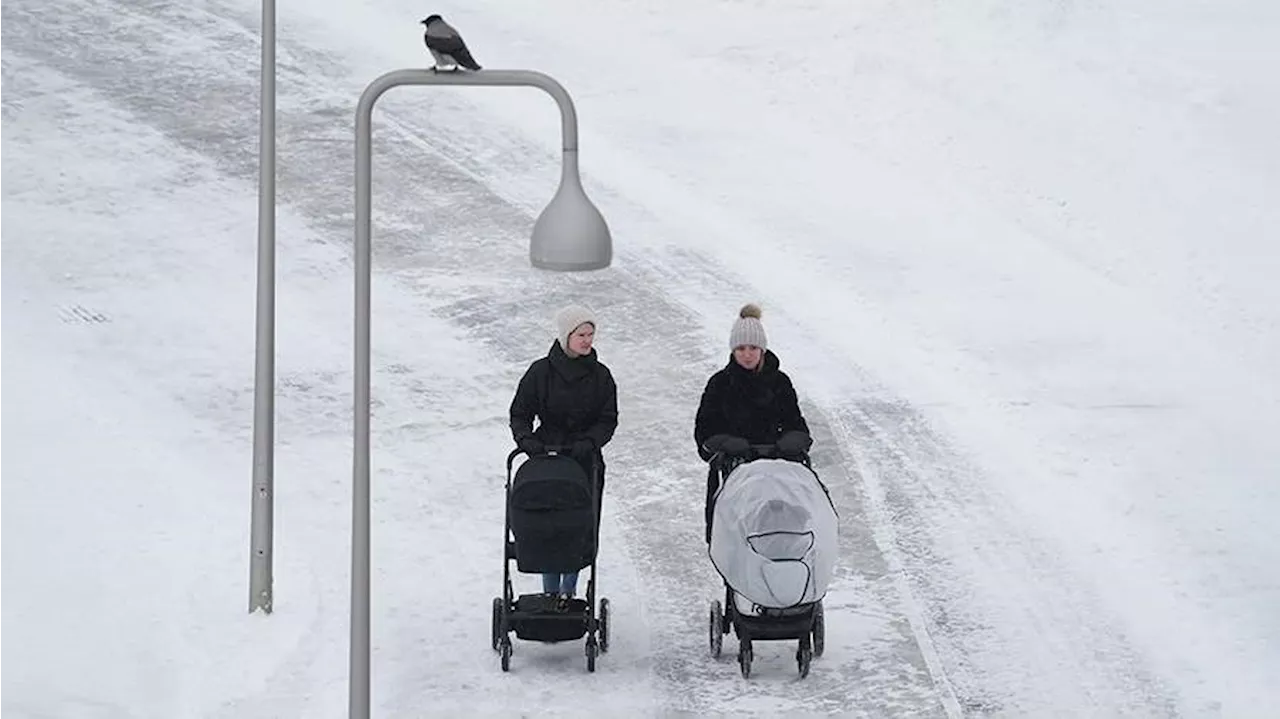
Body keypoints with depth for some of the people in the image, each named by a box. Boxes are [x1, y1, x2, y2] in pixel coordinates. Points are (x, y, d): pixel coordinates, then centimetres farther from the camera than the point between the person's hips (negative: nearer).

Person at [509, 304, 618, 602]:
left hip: (586, 463, 1)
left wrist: (588, 442, -14)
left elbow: (608, 420, 3)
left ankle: (568, 591, 14)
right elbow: (520, 413, 4)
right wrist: (527, 440, -14)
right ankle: (550, 592, 7)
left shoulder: (600, 376, 2)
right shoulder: (540, 372, -2)